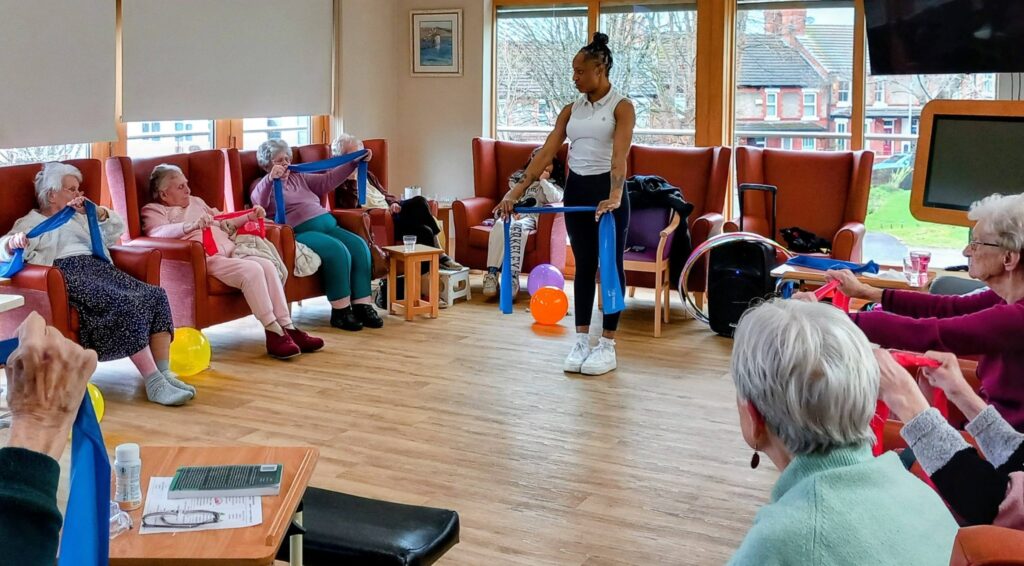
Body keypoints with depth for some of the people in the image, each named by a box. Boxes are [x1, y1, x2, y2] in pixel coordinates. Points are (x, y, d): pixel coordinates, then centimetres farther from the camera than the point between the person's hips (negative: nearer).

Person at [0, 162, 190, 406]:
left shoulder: (81, 216, 35)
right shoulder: (31, 222, 16)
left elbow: (116, 229, 28)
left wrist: (96, 211, 9)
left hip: (99, 267, 6)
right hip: (70, 273, -6)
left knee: (155, 296, -21)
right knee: (126, 305, -32)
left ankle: (164, 372, -24)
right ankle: (154, 384, -35)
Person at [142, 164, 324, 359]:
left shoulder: (196, 201, 28)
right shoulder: (153, 210, 6)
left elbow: (223, 223, 35)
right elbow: (158, 232, -16)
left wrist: (249, 217, 18)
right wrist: (191, 225, -33)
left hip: (229, 250, 7)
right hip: (204, 258, -7)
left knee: (267, 265, -21)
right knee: (251, 270, -29)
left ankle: (287, 328, -23)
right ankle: (274, 335, -27)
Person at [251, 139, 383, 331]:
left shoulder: (299, 177, 29)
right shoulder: (263, 185, 10)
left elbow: (327, 180, 24)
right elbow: (259, 202, -14)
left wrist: (354, 163, 15)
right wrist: (270, 179, -33)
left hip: (327, 224, 7)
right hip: (300, 232, -7)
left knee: (359, 246, -20)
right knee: (337, 251, -32)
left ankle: (362, 306, -23)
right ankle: (340, 312, -27)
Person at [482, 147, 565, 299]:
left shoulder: (553, 183, 21)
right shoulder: (520, 177, 31)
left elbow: (555, 198, -2)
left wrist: (543, 180, 3)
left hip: (532, 217, -2)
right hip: (513, 214, 2)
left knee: (517, 227, -39)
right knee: (500, 225, -36)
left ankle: (513, 277, -51)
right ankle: (491, 274, -45)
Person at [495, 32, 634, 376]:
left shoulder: (621, 107, -9)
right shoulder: (571, 110, 7)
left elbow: (619, 155, -24)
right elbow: (546, 153, 1)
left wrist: (614, 196, -39)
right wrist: (518, 190, -9)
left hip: (607, 191, -5)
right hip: (576, 190, 6)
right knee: (583, 266, 10)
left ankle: (608, 346, 8)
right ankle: (581, 341, 17)